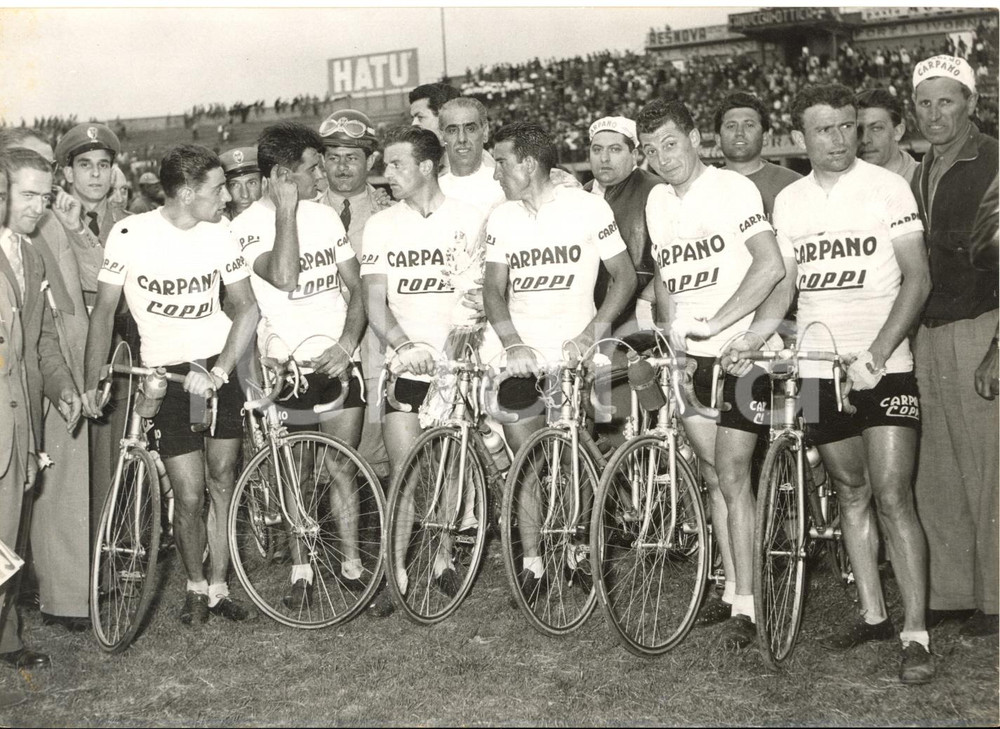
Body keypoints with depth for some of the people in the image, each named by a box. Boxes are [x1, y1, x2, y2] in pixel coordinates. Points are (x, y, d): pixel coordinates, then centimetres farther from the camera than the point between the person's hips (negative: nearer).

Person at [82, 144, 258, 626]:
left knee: (222, 478, 3)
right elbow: (104, 311, -3)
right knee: (189, 495, -3)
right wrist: (92, 383, -8)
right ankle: (196, 587, 21)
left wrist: (219, 370, -15)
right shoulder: (131, 233, -10)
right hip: (167, 374, -2)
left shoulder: (219, 233, -2)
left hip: (222, 363, 2)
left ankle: (218, 587, 19)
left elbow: (247, 307, -2)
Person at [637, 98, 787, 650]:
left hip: (739, 351, -6)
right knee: (714, 479, 11)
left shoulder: (733, 188, -10)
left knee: (732, 477, -6)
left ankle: (745, 606, 2)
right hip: (689, 357, 6)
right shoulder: (658, 201, 11)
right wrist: (670, 329, 3)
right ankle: (732, 591, 22)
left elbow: (770, 265, -21)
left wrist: (715, 323, -25)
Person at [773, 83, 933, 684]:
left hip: (884, 367, -4)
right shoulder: (789, 201, 8)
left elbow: (917, 278, -7)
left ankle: (917, 633, -3)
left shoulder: (887, 186, -4)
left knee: (892, 495, -10)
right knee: (851, 492, 12)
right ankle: (873, 615, 23)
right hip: (819, 369, 4)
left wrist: (876, 354, -17)